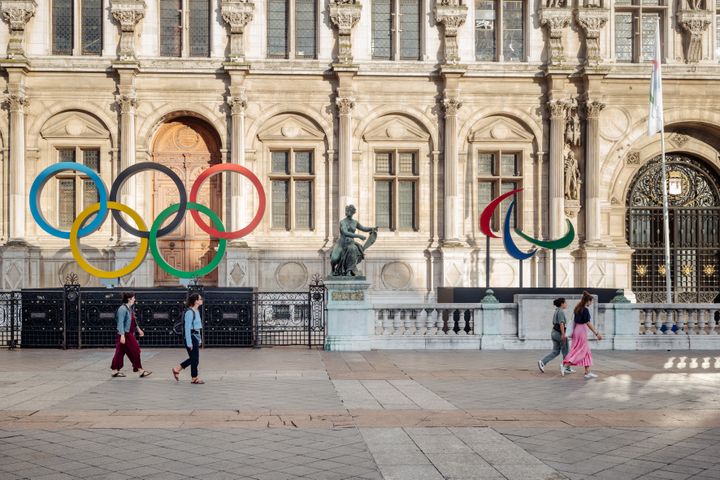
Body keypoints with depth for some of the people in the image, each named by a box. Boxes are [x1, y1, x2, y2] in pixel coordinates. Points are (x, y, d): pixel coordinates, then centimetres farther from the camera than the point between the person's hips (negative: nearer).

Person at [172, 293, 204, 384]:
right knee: (194, 358, 1)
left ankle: (177, 369, 24)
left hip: (196, 337, 10)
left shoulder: (196, 311, 11)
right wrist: (189, 343, -20)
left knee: (193, 358, 15)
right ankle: (194, 378, 13)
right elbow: (187, 328, -19)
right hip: (191, 337, -10)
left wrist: (199, 339, 19)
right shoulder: (189, 312, -17)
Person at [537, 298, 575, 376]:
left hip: (554, 332, 9)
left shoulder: (556, 311, 15)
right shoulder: (561, 311, -14)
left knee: (555, 352, 9)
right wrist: (563, 334, -28)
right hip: (559, 333, -9)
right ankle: (567, 368, 11)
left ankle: (542, 362, -4)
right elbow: (561, 323, -23)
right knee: (565, 351, 4)